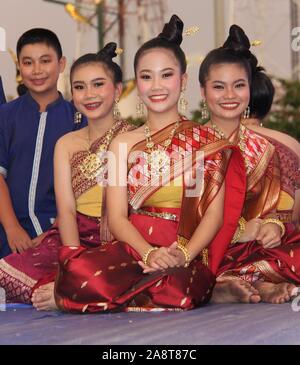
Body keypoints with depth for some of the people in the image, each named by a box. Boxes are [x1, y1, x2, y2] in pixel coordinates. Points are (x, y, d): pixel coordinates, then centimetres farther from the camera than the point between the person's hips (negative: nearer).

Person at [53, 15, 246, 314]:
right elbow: (117, 217, 5)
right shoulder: (123, 143, 16)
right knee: (80, 273, -35)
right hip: (132, 250, 0)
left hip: (189, 258, 0)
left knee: (178, 289, -39)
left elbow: (214, 215, 3)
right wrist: (149, 253, -16)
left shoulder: (207, 141, 11)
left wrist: (183, 255, -17)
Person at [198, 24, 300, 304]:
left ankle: (228, 286, -28)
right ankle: (261, 286, -29)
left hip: (252, 248, 4)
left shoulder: (261, 149, 15)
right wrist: (238, 231, -13)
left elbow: (269, 209, 13)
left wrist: (273, 227, -12)